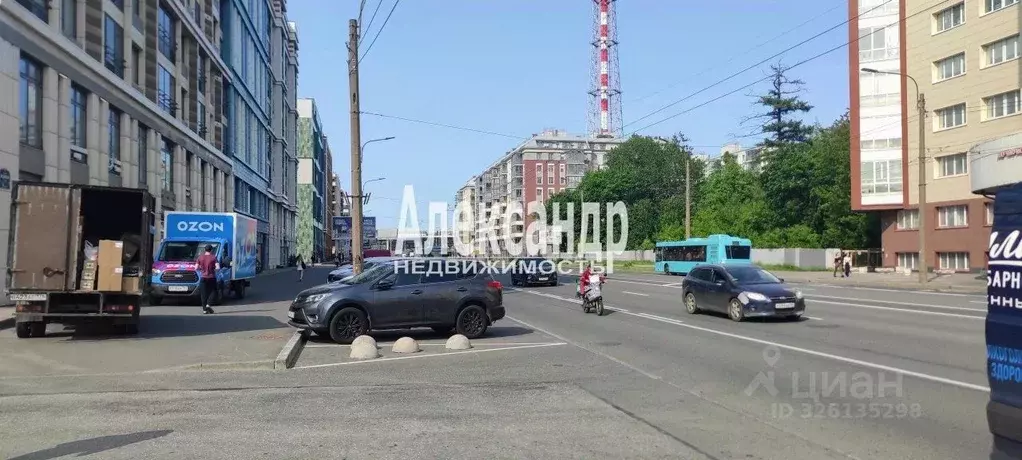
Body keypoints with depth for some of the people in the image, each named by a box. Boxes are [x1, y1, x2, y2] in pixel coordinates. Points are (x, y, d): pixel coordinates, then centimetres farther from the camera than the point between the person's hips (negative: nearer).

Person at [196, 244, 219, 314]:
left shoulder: (200, 257, 1)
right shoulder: (213, 257, -7)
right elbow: (218, 268, -16)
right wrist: (213, 270, 5)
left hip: (203, 278, 3)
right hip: (211, 277, -2)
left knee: (203, 294, 8)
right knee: (212, 292, 11)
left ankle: (204, 309, 7)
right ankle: (208, 305, -7)